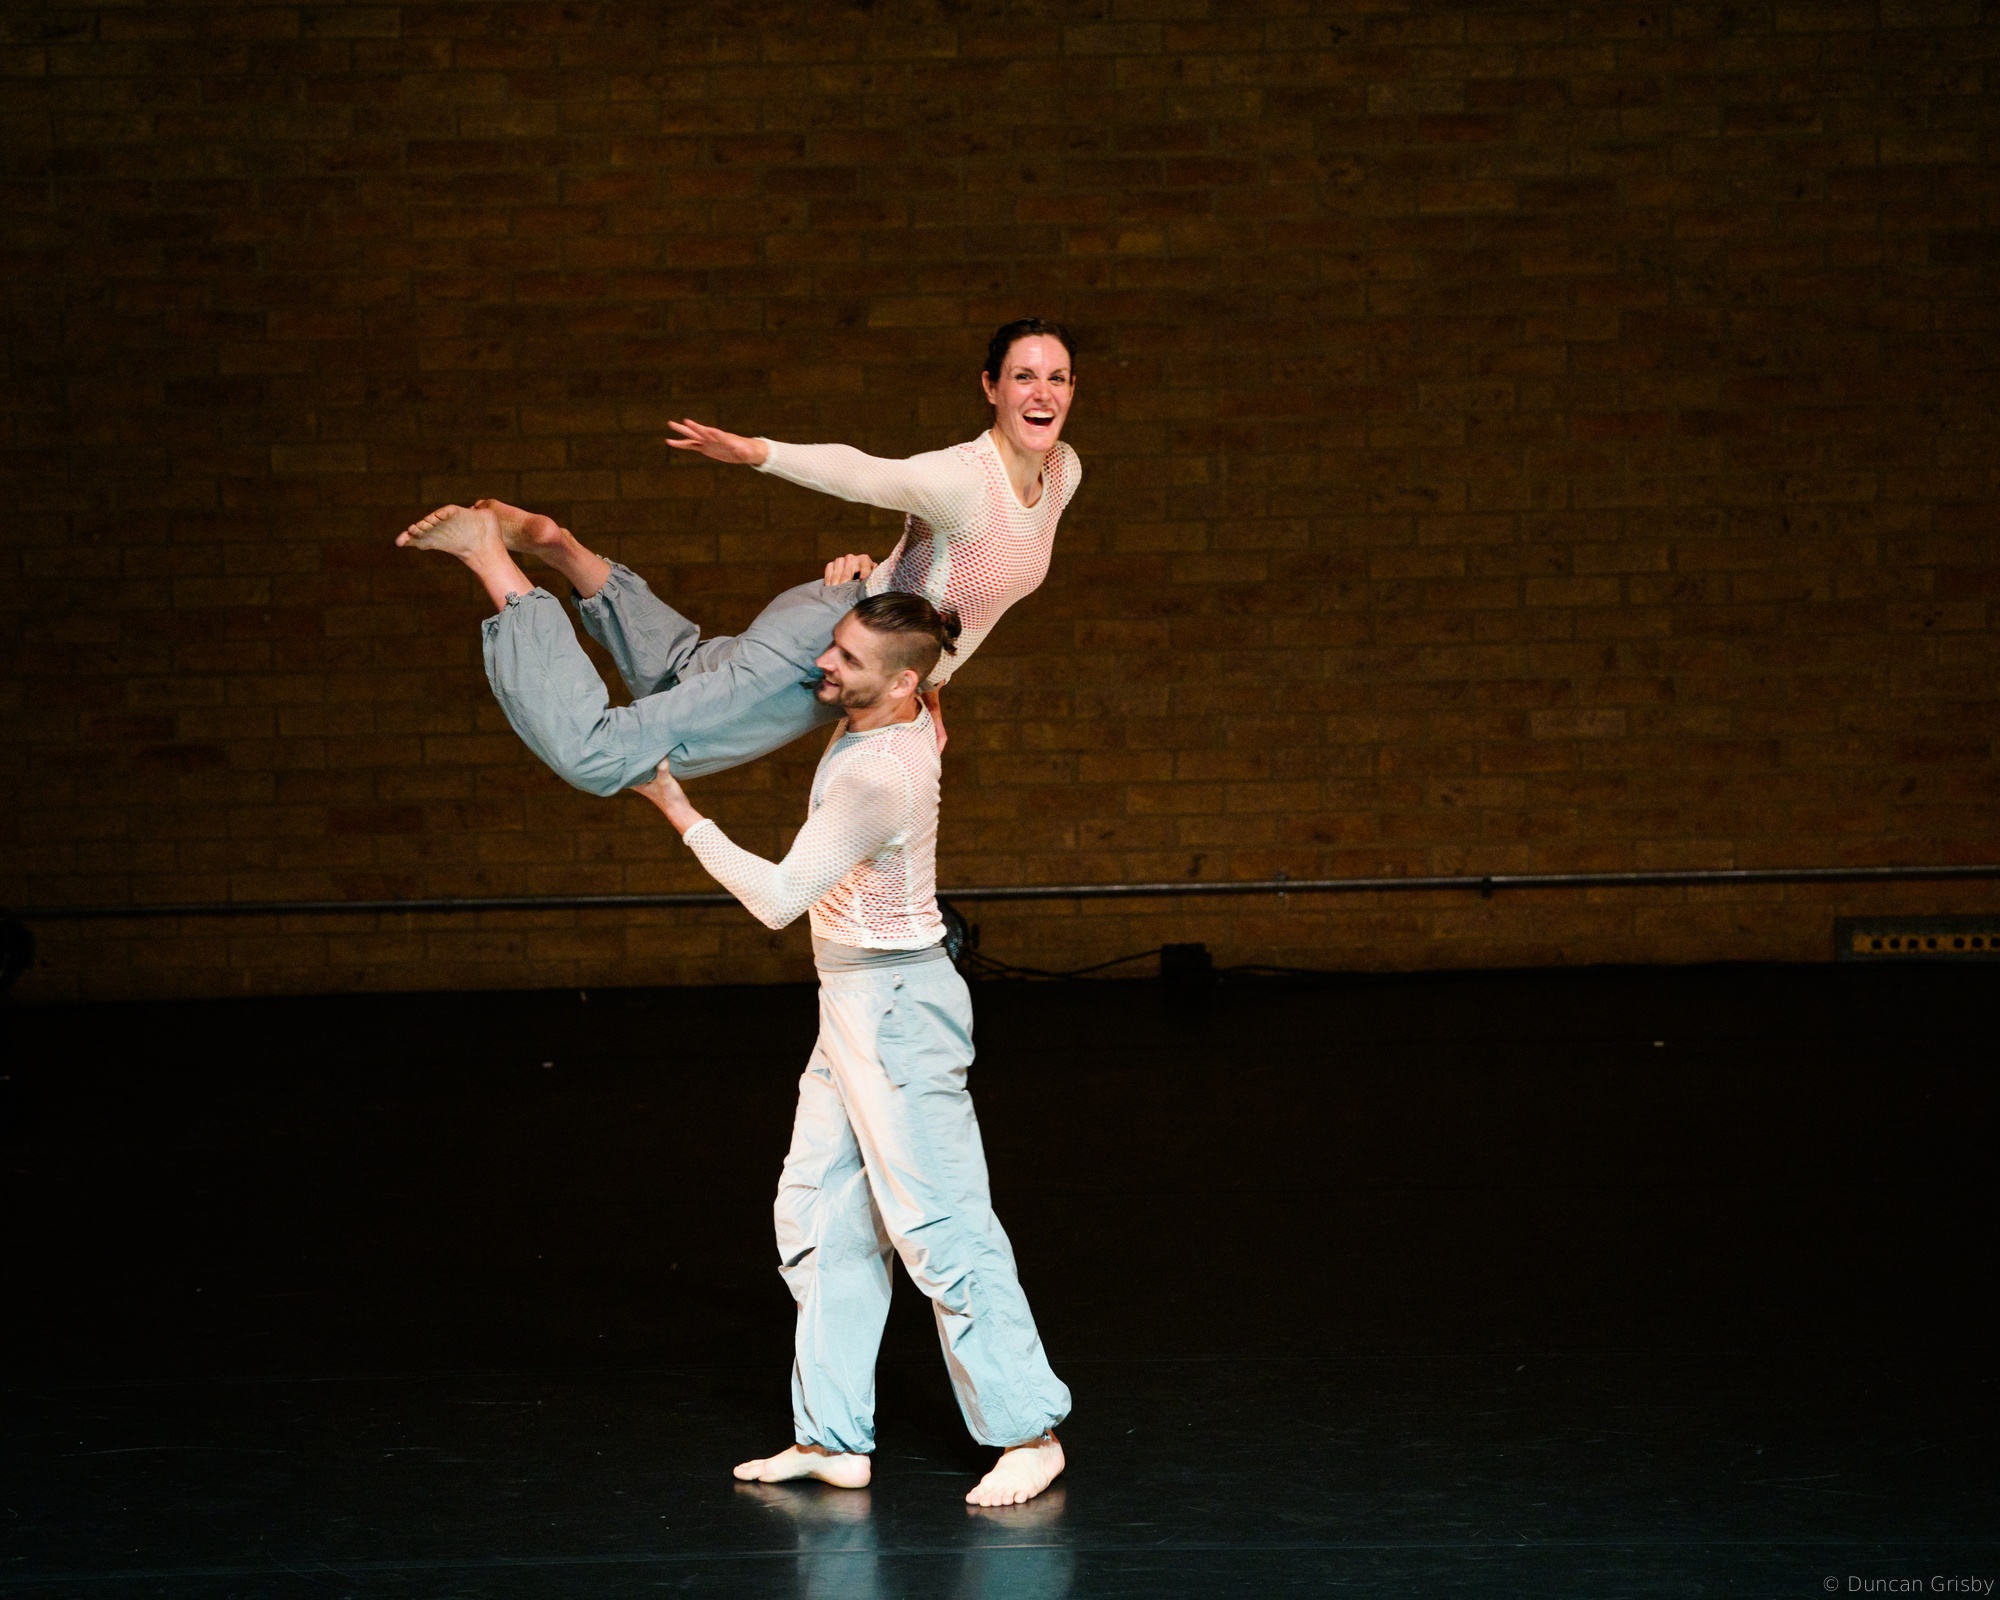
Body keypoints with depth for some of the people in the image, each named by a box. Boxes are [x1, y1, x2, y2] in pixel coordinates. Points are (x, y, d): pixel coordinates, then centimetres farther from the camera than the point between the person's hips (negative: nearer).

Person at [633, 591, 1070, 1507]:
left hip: (894, 1005, -10)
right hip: (854, 1004, 10)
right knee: (819, 1216, 11)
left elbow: (776, 899, -23)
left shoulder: (878, 777, -26)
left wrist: (678, 811, -17)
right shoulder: (902, 719, 2)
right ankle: (834, 1438, 15)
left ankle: (1027, 1432, 2)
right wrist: (856, 584, 11)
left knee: (937, 1224, -6)